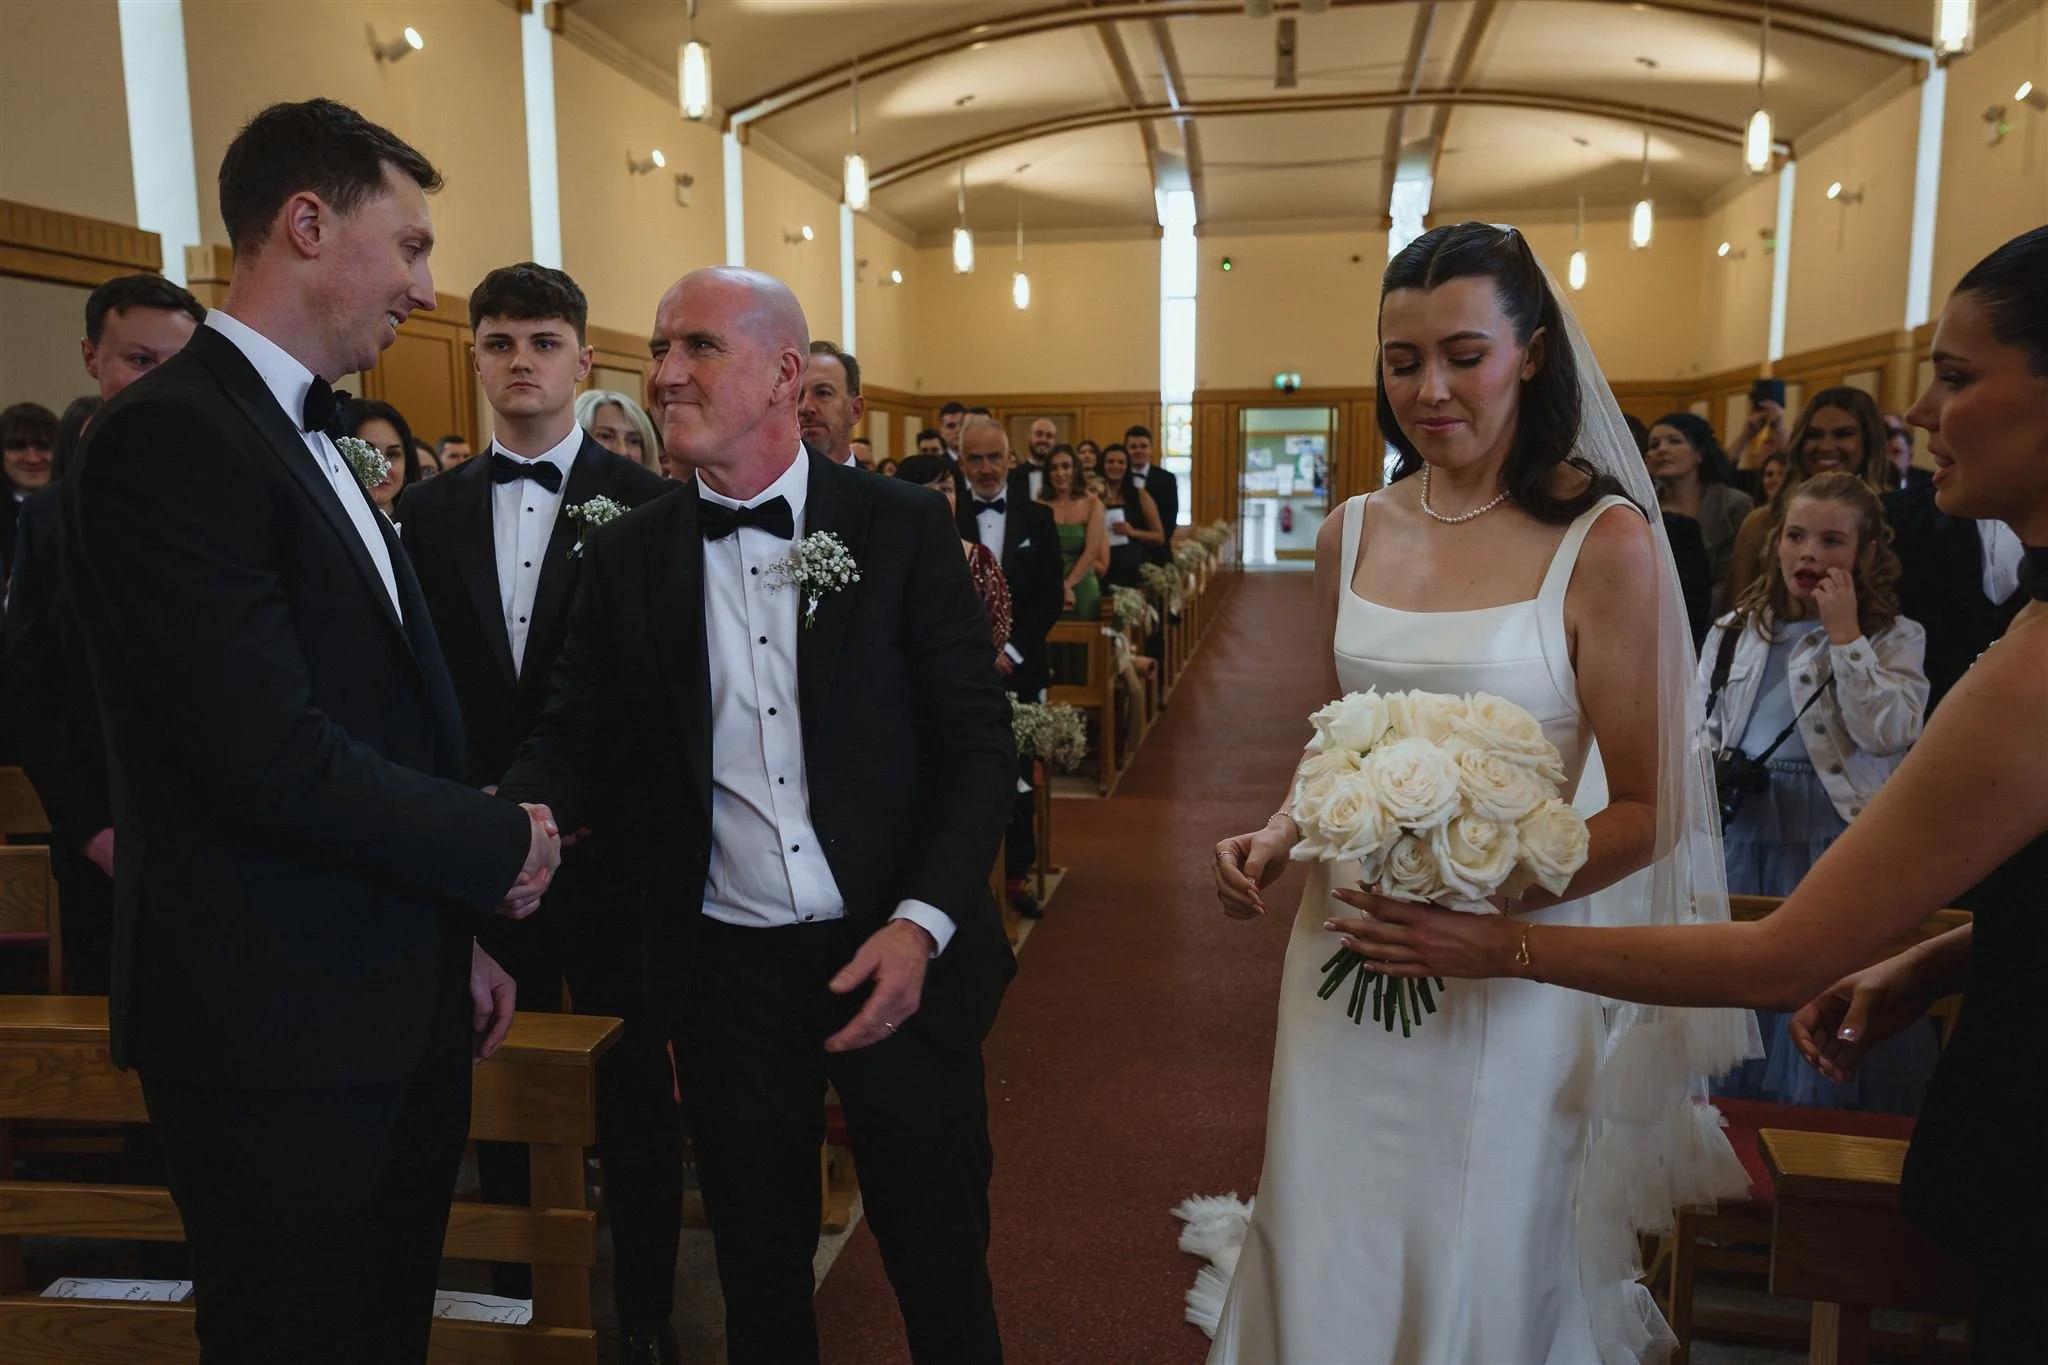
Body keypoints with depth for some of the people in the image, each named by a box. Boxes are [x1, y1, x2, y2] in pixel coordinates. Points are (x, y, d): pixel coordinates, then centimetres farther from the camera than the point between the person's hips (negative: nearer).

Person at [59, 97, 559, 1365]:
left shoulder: (314, 444, 13)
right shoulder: (172, 436, -17)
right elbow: (275, 759, -25)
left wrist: (457, 939, 12)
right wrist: (502, 846, -11)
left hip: (396, 1017, 9)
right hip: (282, 1035, -8)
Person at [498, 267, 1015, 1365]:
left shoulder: (904, 527, -4)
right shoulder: (625, 557, 2)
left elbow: (978, 739, -5)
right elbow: (574, 741, 2)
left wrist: (922, 923, -16)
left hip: (901, 957, -1)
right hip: (726, 974, 2)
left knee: (942, 1267, 13)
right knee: (760, 1271, 19)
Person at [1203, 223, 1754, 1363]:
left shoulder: (1602, 540, -10)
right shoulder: (1355, 533, 4)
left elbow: (1643, 810, -9)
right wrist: (1282, 834, -3)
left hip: (1509, 965, -4)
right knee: (1328, 1270, 16)